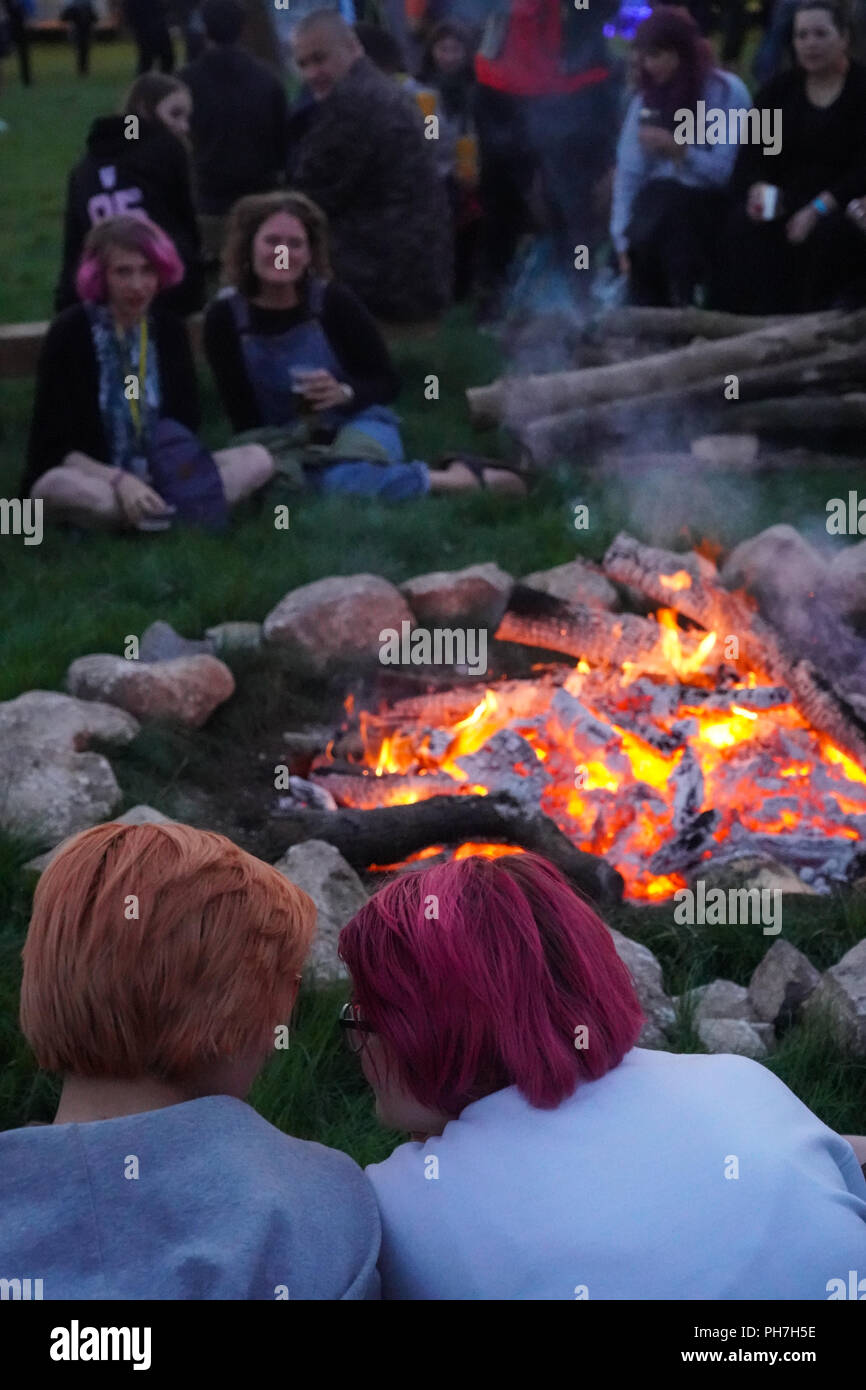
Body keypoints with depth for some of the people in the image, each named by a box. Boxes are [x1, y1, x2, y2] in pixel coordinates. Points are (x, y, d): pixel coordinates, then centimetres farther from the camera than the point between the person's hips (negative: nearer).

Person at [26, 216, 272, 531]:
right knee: (59, 486, -40)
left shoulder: (170, 329, 4)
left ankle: (153, 511, -29)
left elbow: (186, 424, 4)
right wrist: (119, 480, -26)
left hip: (161, 478, 4)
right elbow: (53, 443, -12)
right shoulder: (69, 333, -9)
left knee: (257, 459, -15)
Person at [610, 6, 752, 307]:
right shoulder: (645, 99, 11)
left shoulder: (728, 92, -2)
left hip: (707, 208, -3)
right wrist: (623, 239, -4)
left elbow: (731, 171, -8)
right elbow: (628, 173, 5)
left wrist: (677, 148, -19)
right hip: (657, 209, 3)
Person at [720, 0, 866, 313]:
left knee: (825, 232, -37)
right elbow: (752, 154, 6)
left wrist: (820, 208, -25)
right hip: (788, 199, 3)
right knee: (743, 226, -28)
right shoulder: (779, 89, 13)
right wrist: (759, 188, -18)